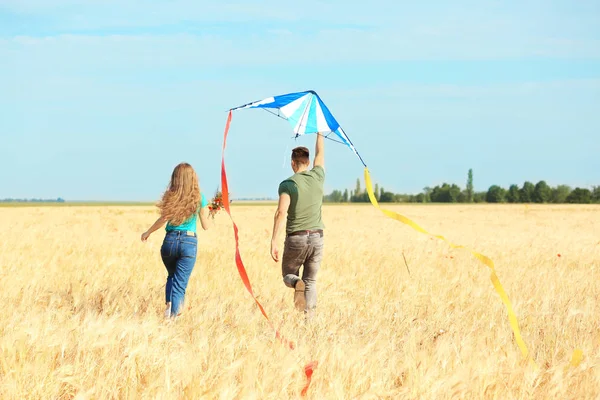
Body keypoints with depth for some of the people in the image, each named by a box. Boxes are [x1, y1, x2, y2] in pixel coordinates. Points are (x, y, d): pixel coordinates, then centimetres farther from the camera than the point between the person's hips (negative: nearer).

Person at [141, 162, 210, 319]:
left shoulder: (170, 196, -1)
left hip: (170, 240, 1)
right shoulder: (199, 198, 1)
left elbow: (163, 219, -10)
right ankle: (172, 315, -9)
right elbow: (205, 226, 4)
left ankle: (169, 304, 4)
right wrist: (207, 212, 24)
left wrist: (147, 233, 3)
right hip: (189, 242, -1)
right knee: (180, 283, 2)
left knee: (171, 276, 25)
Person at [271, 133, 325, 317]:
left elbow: (281, 212, -19)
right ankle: (310, 315, -5)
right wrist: (319, 134, 41)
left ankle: (297, 284, -19)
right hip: (316, 237, 3)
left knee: (289, 275, 16)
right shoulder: (317, 177, 4)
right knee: (311, 281, 11)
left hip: (295, 238, -3)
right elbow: (320, 155, 24)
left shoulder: (288, 184, -7)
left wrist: (274, 241, -20)